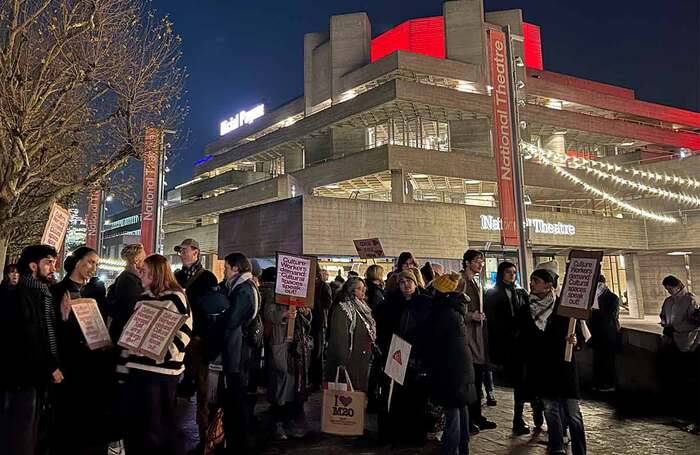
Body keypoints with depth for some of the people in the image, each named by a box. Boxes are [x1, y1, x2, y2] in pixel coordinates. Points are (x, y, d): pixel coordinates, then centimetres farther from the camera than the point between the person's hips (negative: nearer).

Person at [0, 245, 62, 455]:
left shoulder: (43, 295, 13)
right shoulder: (19, 295, -13)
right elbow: (27, 341, -18)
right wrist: (50, 367, -11)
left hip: (39, 377, 8)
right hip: (23, 378, -8)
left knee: (37, 437, 15)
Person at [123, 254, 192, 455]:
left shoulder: (175, 298, -9)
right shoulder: (143, 298, 15)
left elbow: (184, 332, -14)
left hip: (162, 371, -7)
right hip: (138, 367, 7)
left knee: (158, 427, 2)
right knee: (134, 423, 14)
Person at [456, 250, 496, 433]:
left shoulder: (476, 282, 19)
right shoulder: (460, 280, -10)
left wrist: (481, 317, 11)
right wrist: (470, 315, -19)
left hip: (478, 333, 9)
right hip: (466, 333, -9)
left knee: (478, 375, 13)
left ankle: (476, 415, 23)